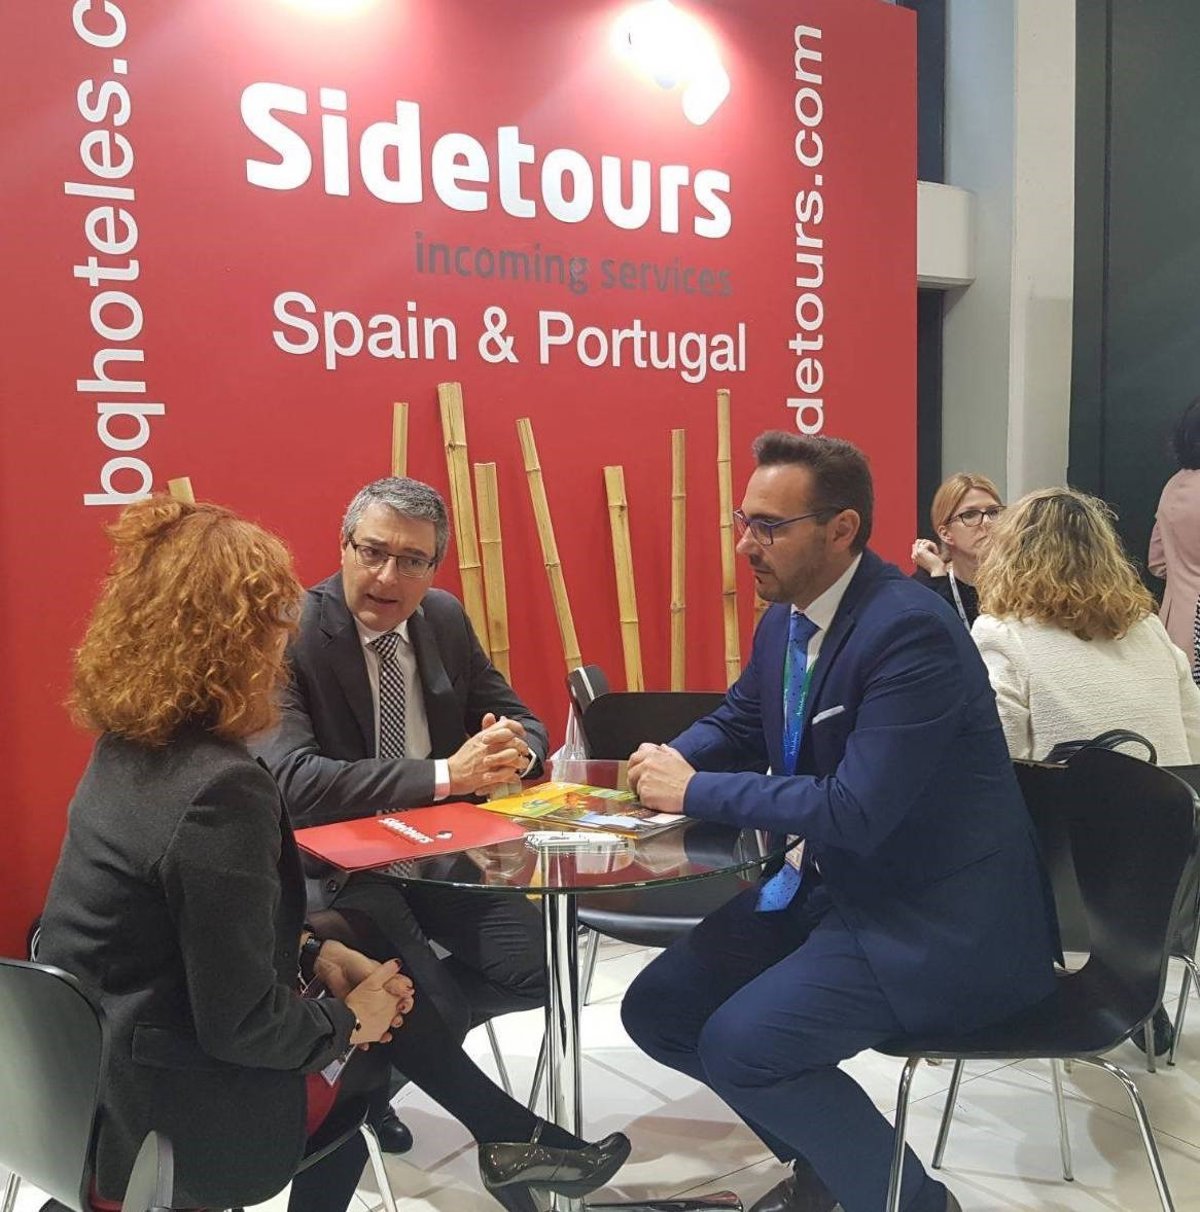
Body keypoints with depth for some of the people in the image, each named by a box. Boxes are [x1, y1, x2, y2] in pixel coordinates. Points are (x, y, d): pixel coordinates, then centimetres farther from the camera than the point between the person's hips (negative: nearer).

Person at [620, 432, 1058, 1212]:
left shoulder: (912, 630, -24)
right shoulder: (783, 620, 3)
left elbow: (856, 812, -29)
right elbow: (735, 724, 20)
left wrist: (695, 792, -20)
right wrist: (675, 759, -3)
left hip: (938, 919, -9)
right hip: (828, 886, 9)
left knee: (741, 1042, -23)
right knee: (658, 1008, 6)